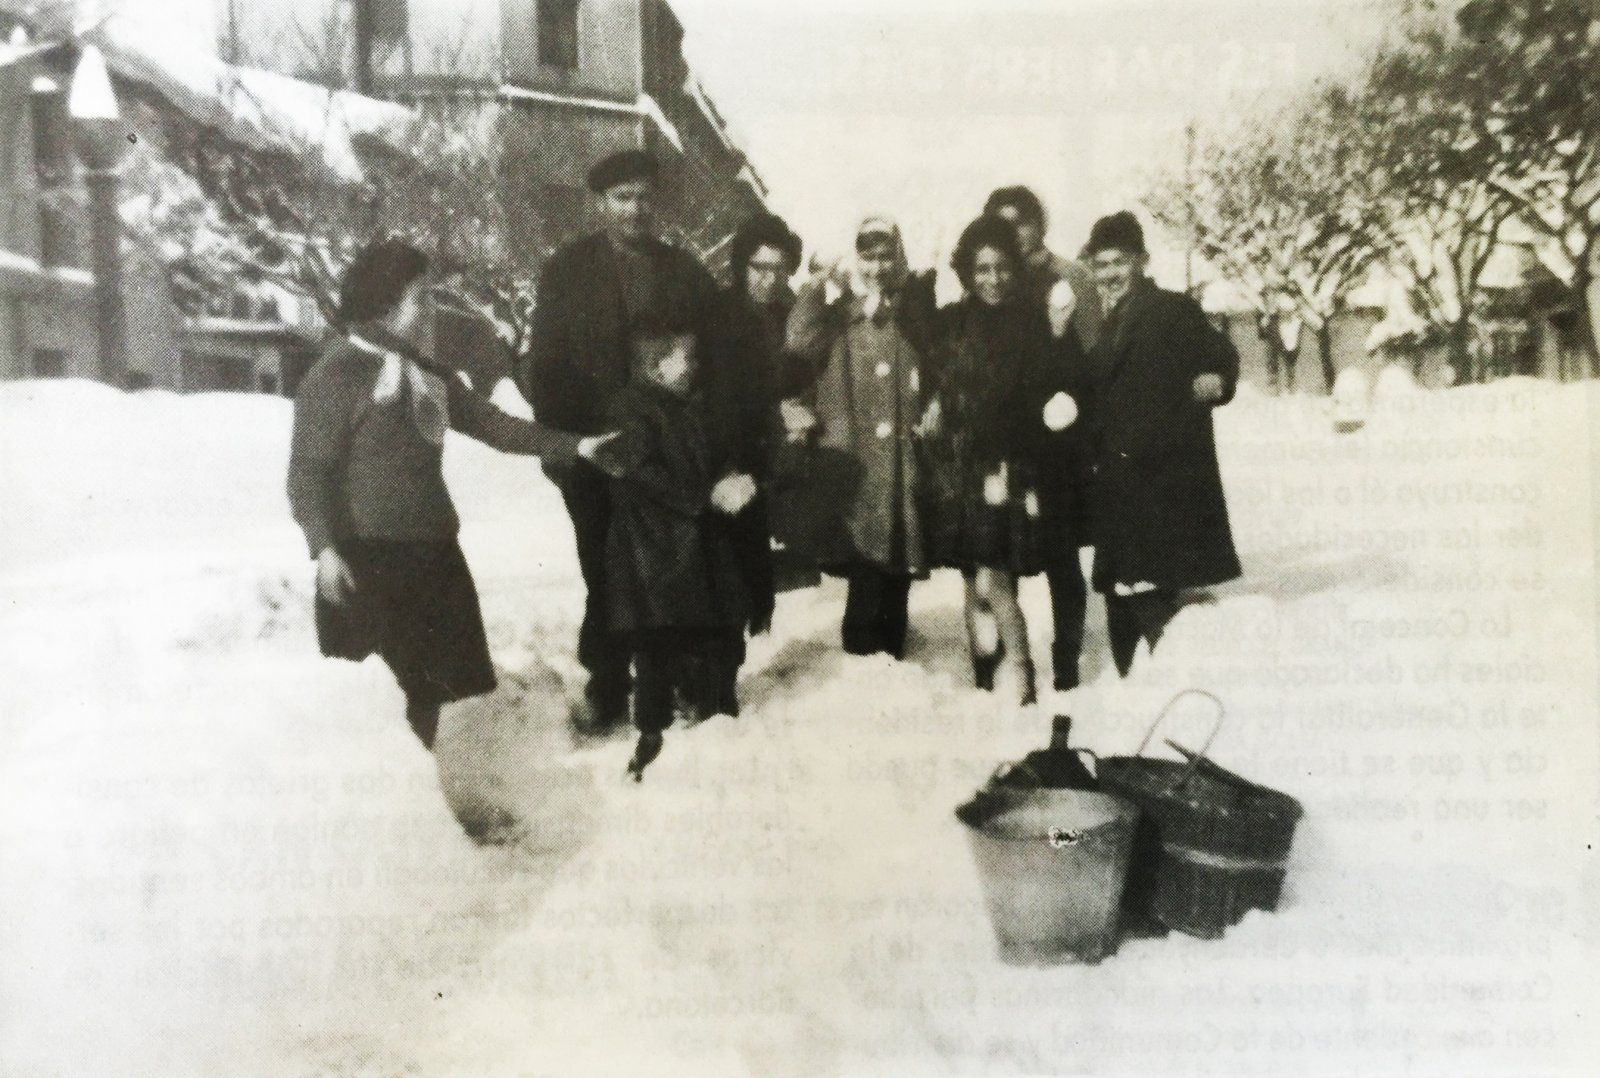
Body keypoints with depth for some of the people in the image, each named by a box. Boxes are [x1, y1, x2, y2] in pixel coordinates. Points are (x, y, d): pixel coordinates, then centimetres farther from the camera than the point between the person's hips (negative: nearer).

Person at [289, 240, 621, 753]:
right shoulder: (334, 376, -7)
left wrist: (572, 446, 10)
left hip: (432, 548, 8)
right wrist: (325, 546, -21)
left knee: (434, 681, 13)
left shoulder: (427, 374, 17)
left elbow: (492, 423, 17)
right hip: (369, 555, -8)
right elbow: (309, 471, -10)